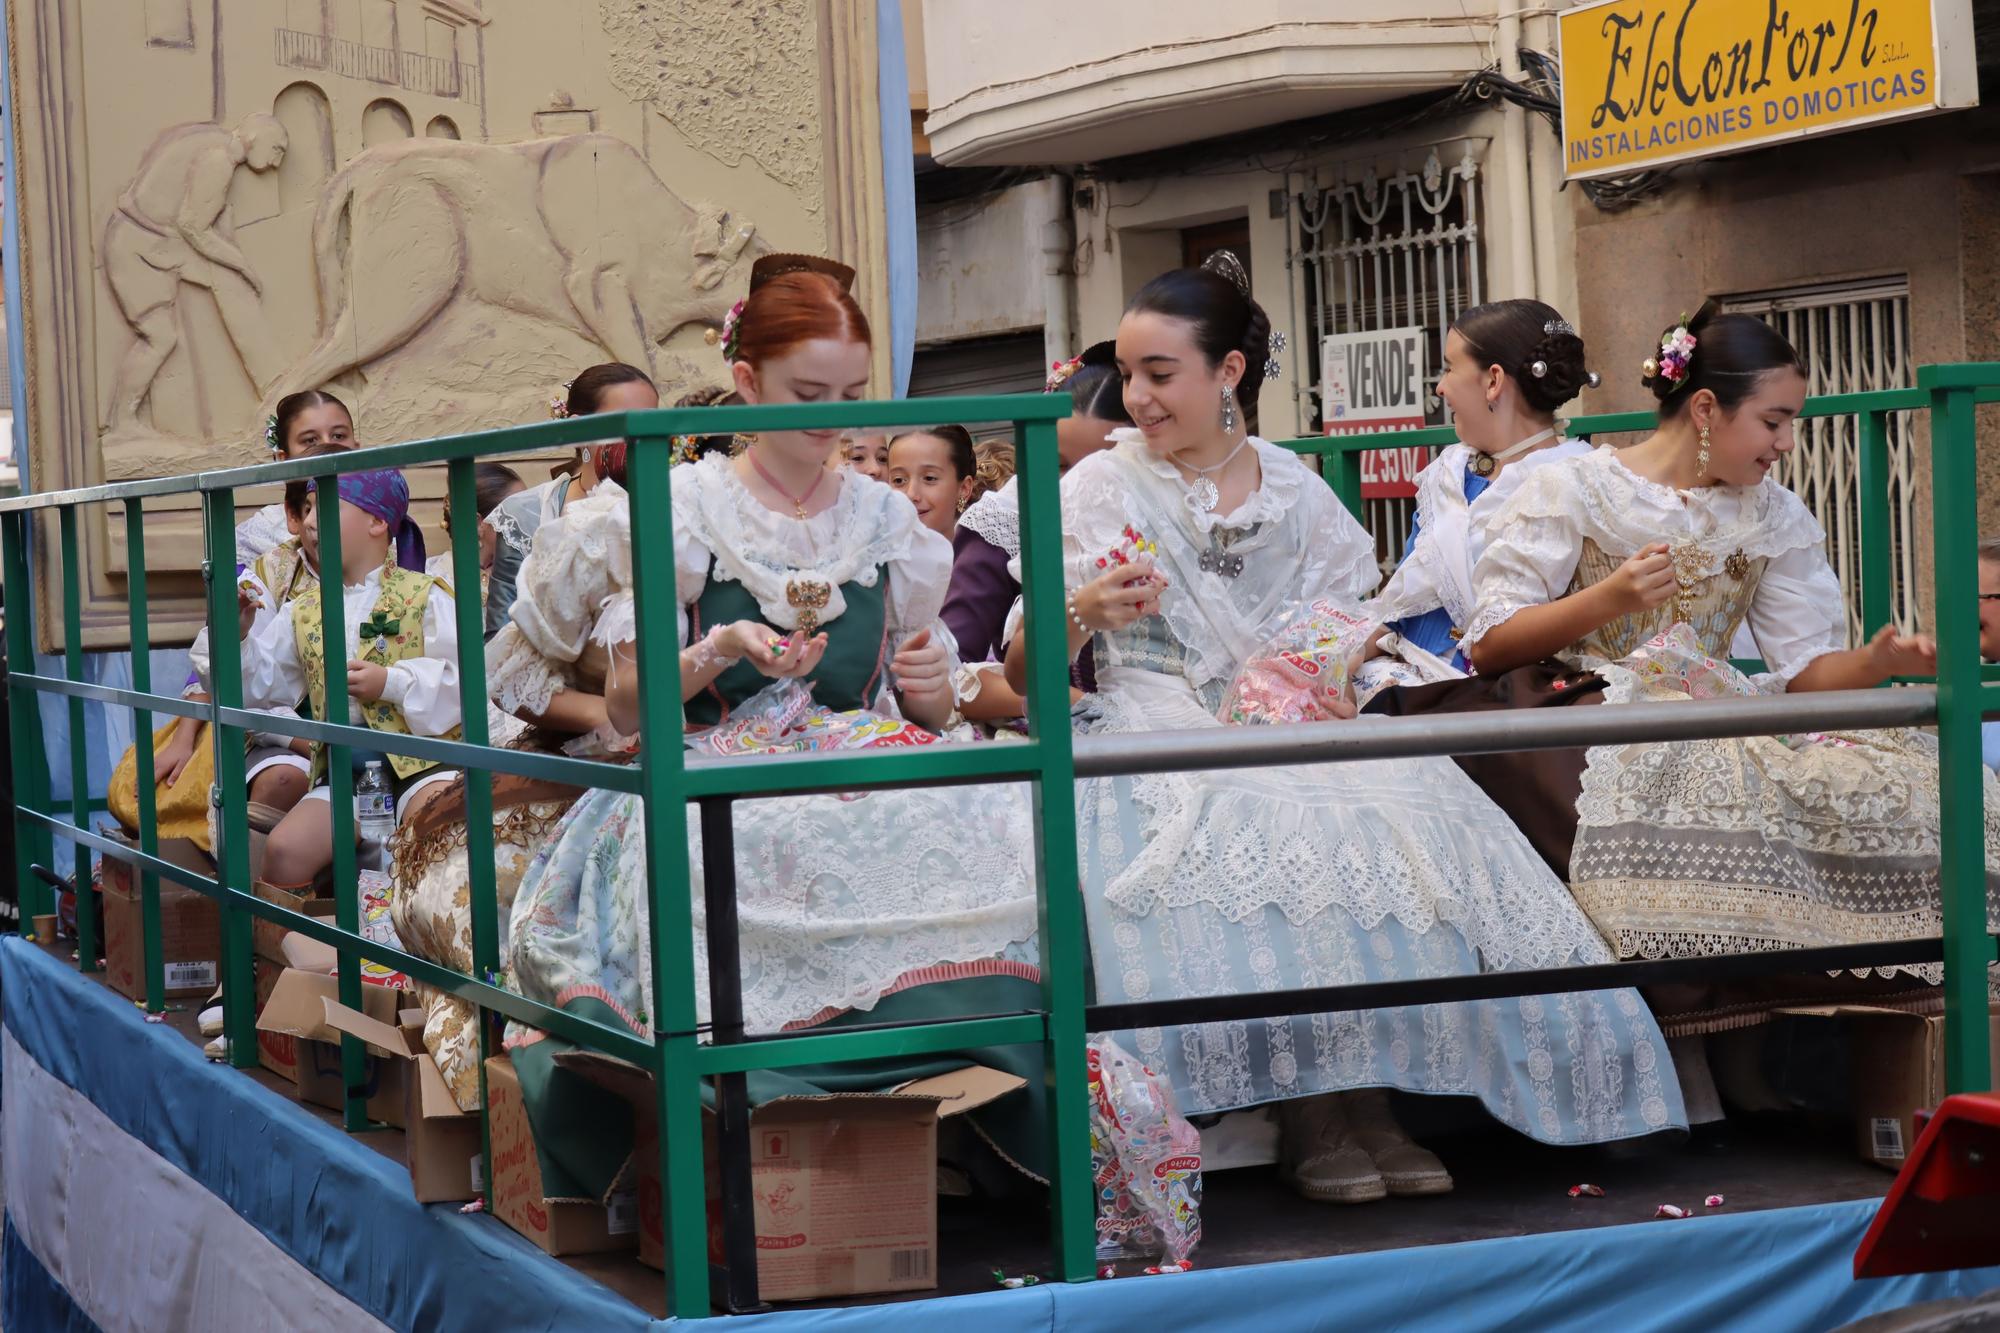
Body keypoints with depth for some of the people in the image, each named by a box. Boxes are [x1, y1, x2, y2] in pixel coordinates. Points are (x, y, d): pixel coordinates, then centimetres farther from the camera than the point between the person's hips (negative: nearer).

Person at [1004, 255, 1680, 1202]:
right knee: (1258, 838, -34)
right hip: (1156, 731, -3)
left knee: (1395, 824, -28)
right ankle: (1310, 1115, -25)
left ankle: (1368, 1096, -22)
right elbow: (1021, 676, 1)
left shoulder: (1299, 495, 14)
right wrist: (1081, 616, -20)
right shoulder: (1098, 491, 7)